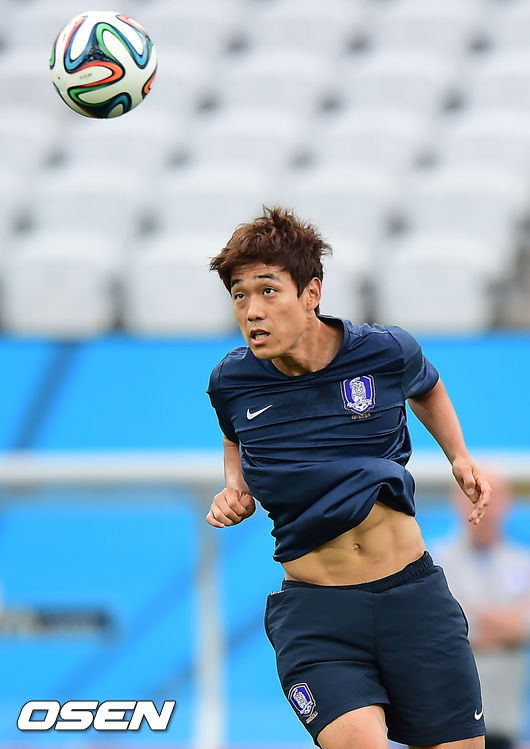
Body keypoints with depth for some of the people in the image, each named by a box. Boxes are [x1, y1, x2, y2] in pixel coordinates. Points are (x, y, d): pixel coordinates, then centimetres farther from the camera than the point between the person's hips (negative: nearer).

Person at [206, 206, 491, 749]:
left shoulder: (387, 353, -3)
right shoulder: (232, 382, -1)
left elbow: (427, 389, 23)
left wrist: (460, 458, 13)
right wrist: (236, 490, 5)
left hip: (412, 594, 1)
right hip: (312, 608, -1)